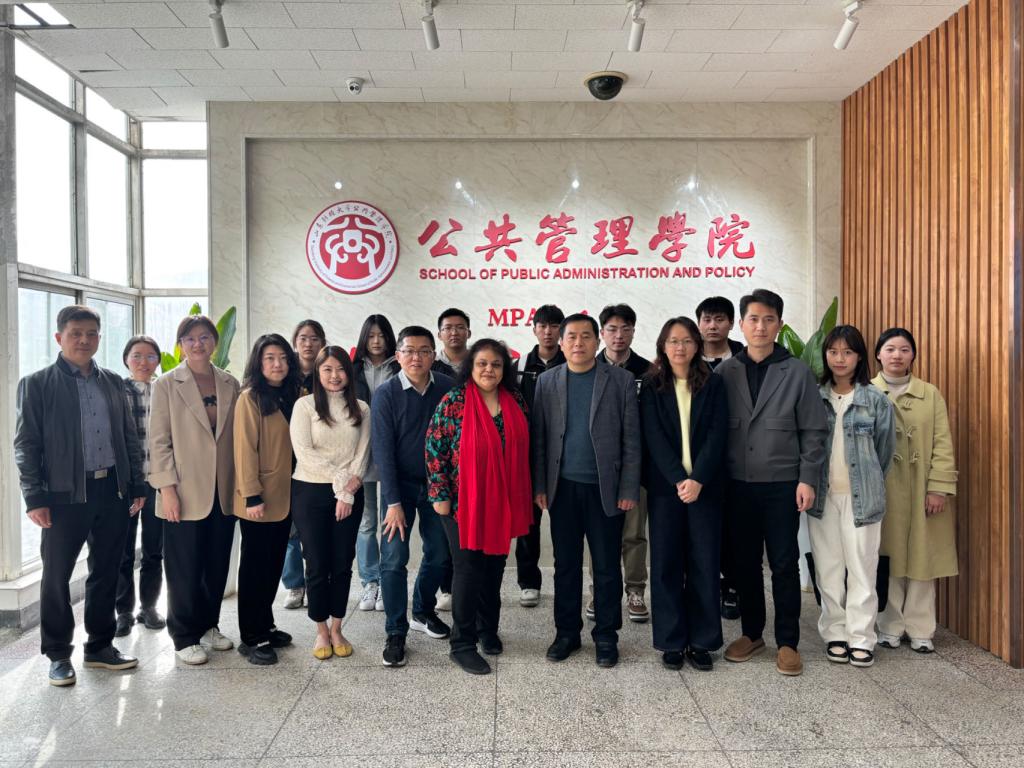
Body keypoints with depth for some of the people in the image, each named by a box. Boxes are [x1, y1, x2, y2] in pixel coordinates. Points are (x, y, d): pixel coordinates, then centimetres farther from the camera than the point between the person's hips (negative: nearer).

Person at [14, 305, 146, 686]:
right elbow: (26, 445, -4)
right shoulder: (37, 384, -1)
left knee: (106, 572, 12)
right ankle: (58, 654, 22)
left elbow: (129, 437, 13)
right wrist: (35, 497, -10)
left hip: (112, 491, 4)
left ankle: (100, 646, 26)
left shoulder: (113, 383, 11)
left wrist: (137, 485, 8)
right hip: (65, 494, -4)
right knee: (56, 575, 7)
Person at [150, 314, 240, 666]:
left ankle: (209, 626, 29)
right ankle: (185, 637, 19)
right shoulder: (167, 385, -2)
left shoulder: (230, 385, 8)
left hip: (223, 492, 4)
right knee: (185, 569, 4)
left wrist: (240, 485, 7)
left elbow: (236, 438, 10)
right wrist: (167, 488, -11)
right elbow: (159, 440, -5)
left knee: (217, 566, 12)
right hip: (186, 493, -4)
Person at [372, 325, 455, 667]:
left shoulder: (448, 388, -5)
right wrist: (393, 503, -15)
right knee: (394, 559, -4)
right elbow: (383, 450, -11)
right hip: (399, 484, -2)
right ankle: (396, 633, 11)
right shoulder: (386, 394, -10)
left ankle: (424, 611, 35)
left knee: (440, 554, 11)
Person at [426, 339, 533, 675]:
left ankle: (488, 629, 33)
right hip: (463, 501, -4)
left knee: (495, 565, 15)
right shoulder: (453, 402, -10)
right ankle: (462, 644, 13)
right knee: (469, 568, 1)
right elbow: (434, 448, -10)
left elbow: (522, 448, 10)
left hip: (503, 502, 5)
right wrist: (440, 494, -12)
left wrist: (524, 495, 10)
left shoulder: (516, 401, 3)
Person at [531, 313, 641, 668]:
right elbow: (538, 438, 4)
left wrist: (629, 489, -6)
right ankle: (567, 632, 25)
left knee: (607, 566, 8)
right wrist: (540, 486, 0)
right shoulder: (547, 381, 5)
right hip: (562, 488, 2)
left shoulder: (621, 380, -1)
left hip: (605, 488, -1)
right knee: (565, 565, 11)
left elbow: (631, 439, -2)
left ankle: (606, 635, 22)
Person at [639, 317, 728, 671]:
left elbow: (717, 434, -3)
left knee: (704, 563, 3)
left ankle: (701, 641, 16)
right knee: (666, 563, 4)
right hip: (665, 486, 0)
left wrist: (698, 479, -15)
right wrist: (678, 479, -16)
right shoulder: (652, 387, 4)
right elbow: (654, 438, -4)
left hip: (705, 485, 0)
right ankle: (672, 641, 15)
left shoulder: (713, 384, 5)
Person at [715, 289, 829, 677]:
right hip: (737, 485, 2)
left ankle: (787, 642, 18)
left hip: (782, 485, -2)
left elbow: (813, 431, -1)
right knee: (745, 563, 12)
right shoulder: (725, 372, 2)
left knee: (784, 565, 5)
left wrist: (807, 479, -7)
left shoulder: (798, 373, -1)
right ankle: (751, 633, 27)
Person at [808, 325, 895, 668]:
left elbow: (885, 447, 8)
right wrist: (808, 485, 5)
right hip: (823, 495, 1)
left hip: (861, 497, -1)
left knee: (862, 568, 2)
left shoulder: (875, 400, -1)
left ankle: (861, 638, 12)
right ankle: (835, 634, 18)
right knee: (828, 569, 7)